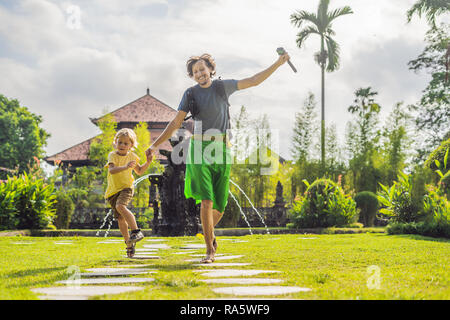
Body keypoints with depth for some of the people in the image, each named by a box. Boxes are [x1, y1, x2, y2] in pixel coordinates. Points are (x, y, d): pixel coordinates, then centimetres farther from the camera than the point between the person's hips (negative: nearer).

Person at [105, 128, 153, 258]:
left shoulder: (132, 156, 3)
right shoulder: (113, 155, -6)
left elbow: (139, 171, 20)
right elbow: (112, 170, -25)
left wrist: (148, 162, 4)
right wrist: (125, 167, -39)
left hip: (126, 188, -2)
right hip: (113, 190, 2)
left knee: (120, 206, -32)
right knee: (120, 218, 6)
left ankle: (136, 231, -33)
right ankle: (129, 243, 21)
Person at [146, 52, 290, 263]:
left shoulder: (222, 87, 6)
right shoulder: (191, 94, 4)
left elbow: (254, 81, 8)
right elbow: (176, 123, 5)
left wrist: (278, 63, 4)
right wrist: (155, 145, -2)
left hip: (221, 149, 2)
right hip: (200, 148, -2)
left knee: (220, 205, 5)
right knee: (206, 200, -15)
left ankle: (208, 231, 37)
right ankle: (210, 251, -8)